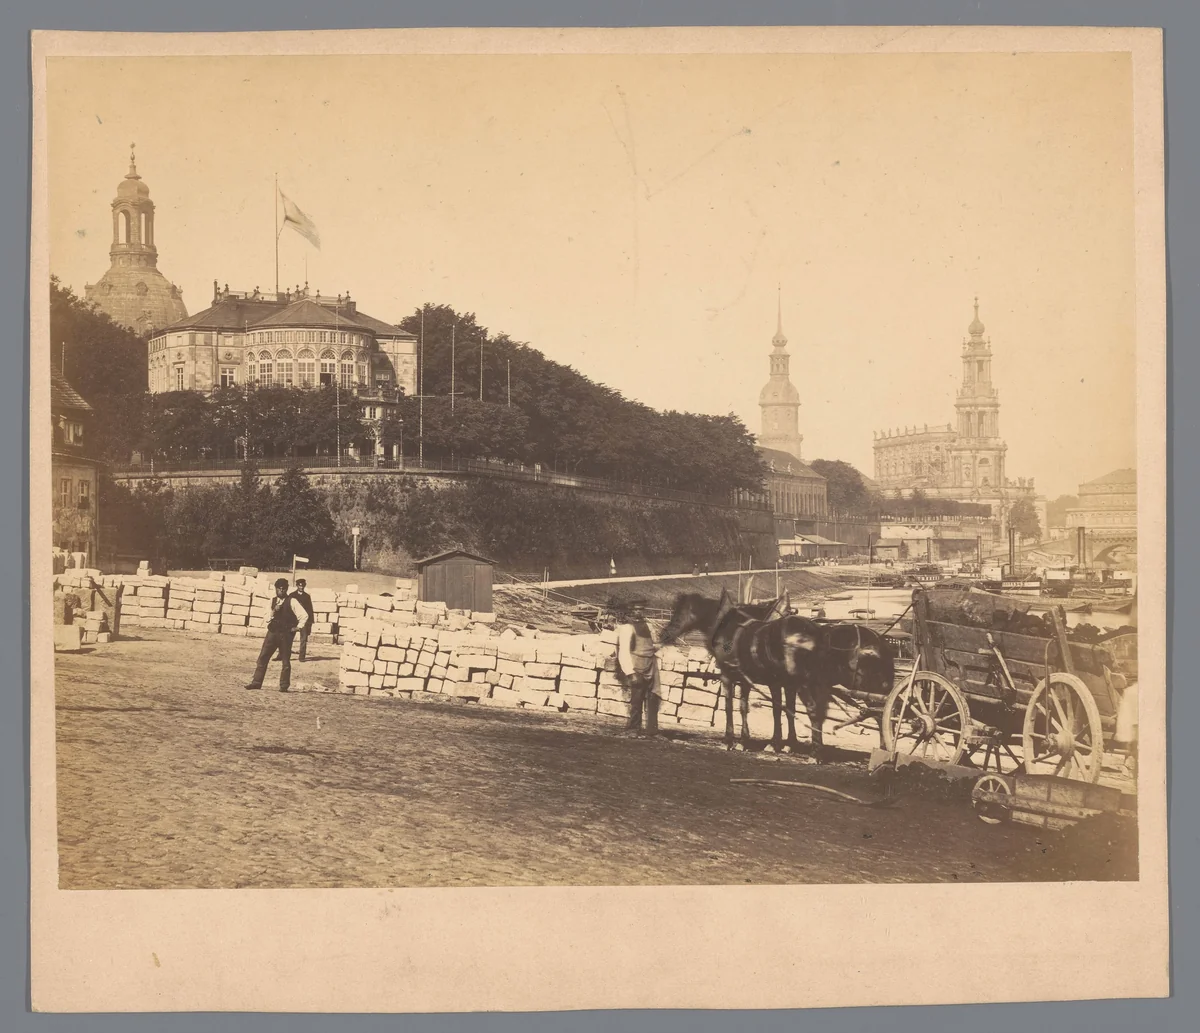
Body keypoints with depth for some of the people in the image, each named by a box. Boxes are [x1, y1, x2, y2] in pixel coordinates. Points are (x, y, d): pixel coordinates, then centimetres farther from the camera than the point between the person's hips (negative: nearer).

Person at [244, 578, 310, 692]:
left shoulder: (292, 602, -4)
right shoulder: (273, 601, 11)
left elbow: (304, 615, -7)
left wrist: (297, 628, -6)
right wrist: (274, 611, -8)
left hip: (286, 634, -4)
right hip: (273, 632, 4)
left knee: (285, 661, 1)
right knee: (263, 657, -1)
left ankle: (284, 686, 7)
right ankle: (256, 682, 2)